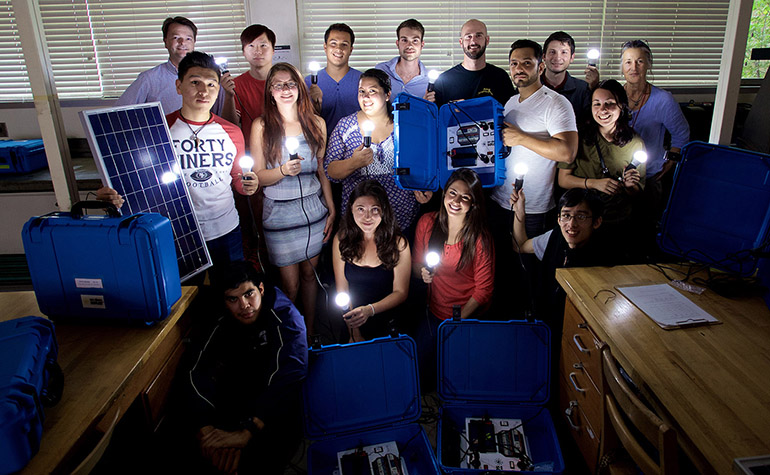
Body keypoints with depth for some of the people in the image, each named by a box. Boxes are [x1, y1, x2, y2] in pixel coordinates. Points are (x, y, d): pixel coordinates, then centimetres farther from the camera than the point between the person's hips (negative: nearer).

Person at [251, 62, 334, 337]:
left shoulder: (316, 123, 4)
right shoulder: (261, 126, -4)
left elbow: (322, 170, 10)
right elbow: (258, 176, -4)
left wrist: (331, 209, 7)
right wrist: (283, 171, -23)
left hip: (313, 209, 3)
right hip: (280, 214, -2)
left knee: (309, 274, 13)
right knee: (290, 285, 2)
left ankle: (310, 333, 31)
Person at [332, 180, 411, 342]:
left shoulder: (398, 243, -8)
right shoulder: (341, 239, -2)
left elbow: (401, 292, -3)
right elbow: (342, 289, 0)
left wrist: (370, 310, -20)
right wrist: (354, 334, -6)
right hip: (353, 322, 1)